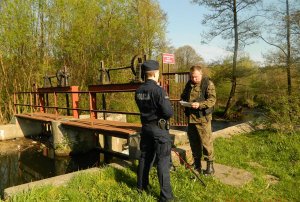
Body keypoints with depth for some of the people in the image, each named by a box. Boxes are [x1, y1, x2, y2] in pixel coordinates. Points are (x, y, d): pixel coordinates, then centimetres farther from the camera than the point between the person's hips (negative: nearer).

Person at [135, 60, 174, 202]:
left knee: (145, 156, 19)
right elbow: (169, 112, -20)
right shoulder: (158, 90, -19)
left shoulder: (139, 91, 2)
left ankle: (142, 186, 35)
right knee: (162, 160, 0)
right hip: (159, 128, -7)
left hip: (145, 127, 7)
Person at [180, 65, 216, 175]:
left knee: (206, 141, -2)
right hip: (191, 116, 6)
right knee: (193, 141, 15)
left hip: (203, 117, -6)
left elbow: (212, 99, -14)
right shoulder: (189, 84, 12)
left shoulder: (208, 84, -7)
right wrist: (184, 102, 1)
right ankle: (197, 163, 30)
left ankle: (210, 164, 14)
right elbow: (183, 96, 23)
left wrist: (200, 104, -27)